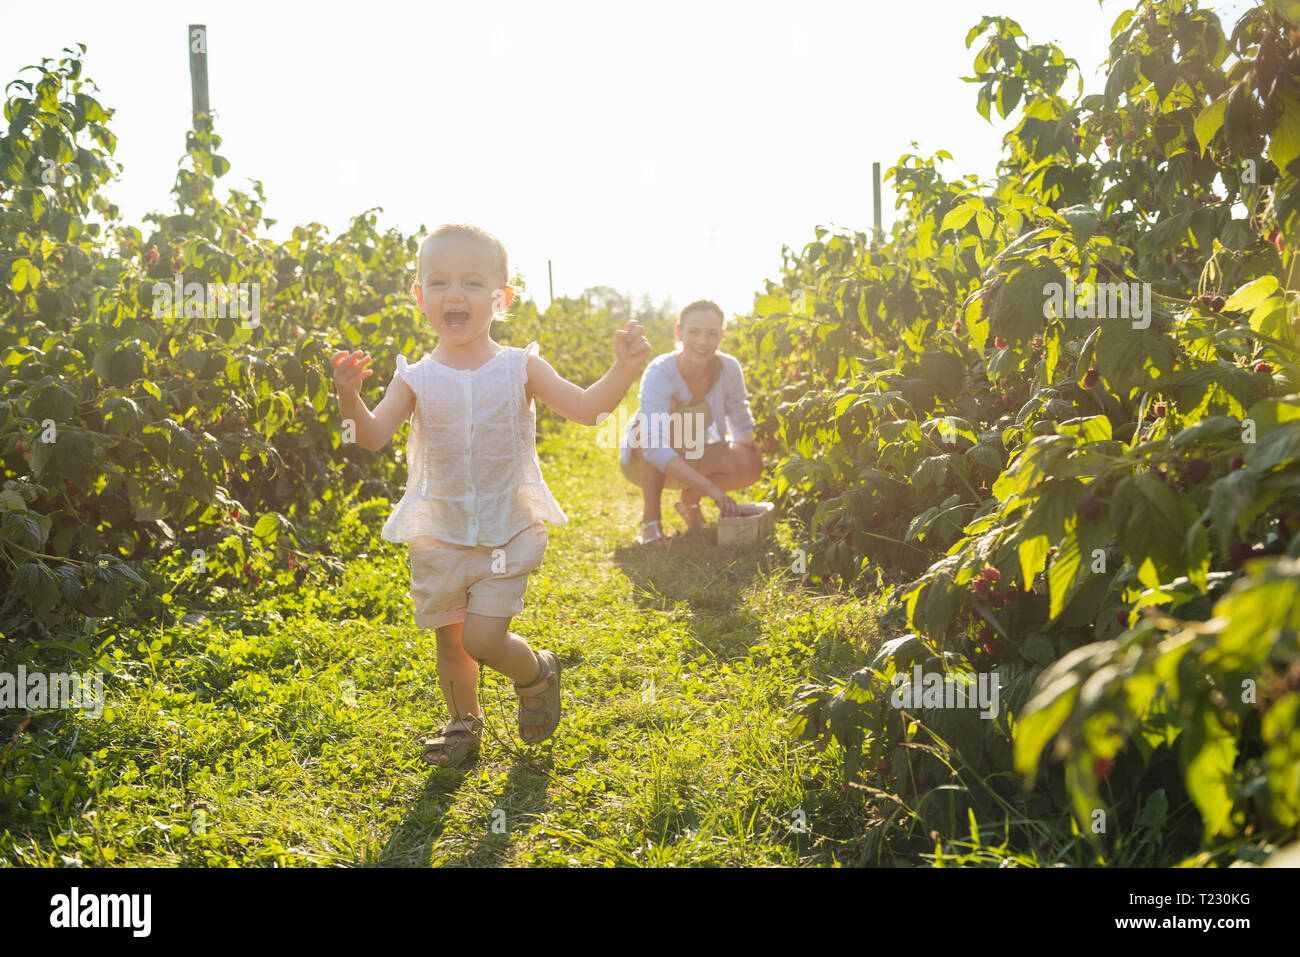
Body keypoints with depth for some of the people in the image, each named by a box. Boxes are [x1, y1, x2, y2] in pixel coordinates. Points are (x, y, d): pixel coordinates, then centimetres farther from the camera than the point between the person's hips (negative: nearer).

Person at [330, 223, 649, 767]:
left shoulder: (519, 368, -5)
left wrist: (623, 370, -28)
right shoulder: (417, 378, -4)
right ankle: (463, 723, 39)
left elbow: (586, 408, -10)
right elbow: (374, 437, -14)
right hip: (439, 534, 2)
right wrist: (351, 401, -35)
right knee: (449, 639, 13)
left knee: (482, 639, -11)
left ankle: (536, 673, 22)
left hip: (507, 531, -2)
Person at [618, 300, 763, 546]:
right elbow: (655, 449, -42)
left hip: (692, 458, 4)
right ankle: (650, 520, -24)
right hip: (644, 458, -3)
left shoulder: (728, 368, -17)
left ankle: (690, 499, 7)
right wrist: (711, 488, -50)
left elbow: (742, 426, -3)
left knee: (750, 465, -25)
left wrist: (754, 443, -28)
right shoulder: (660, 372, -31)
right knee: (666, 410, -35)